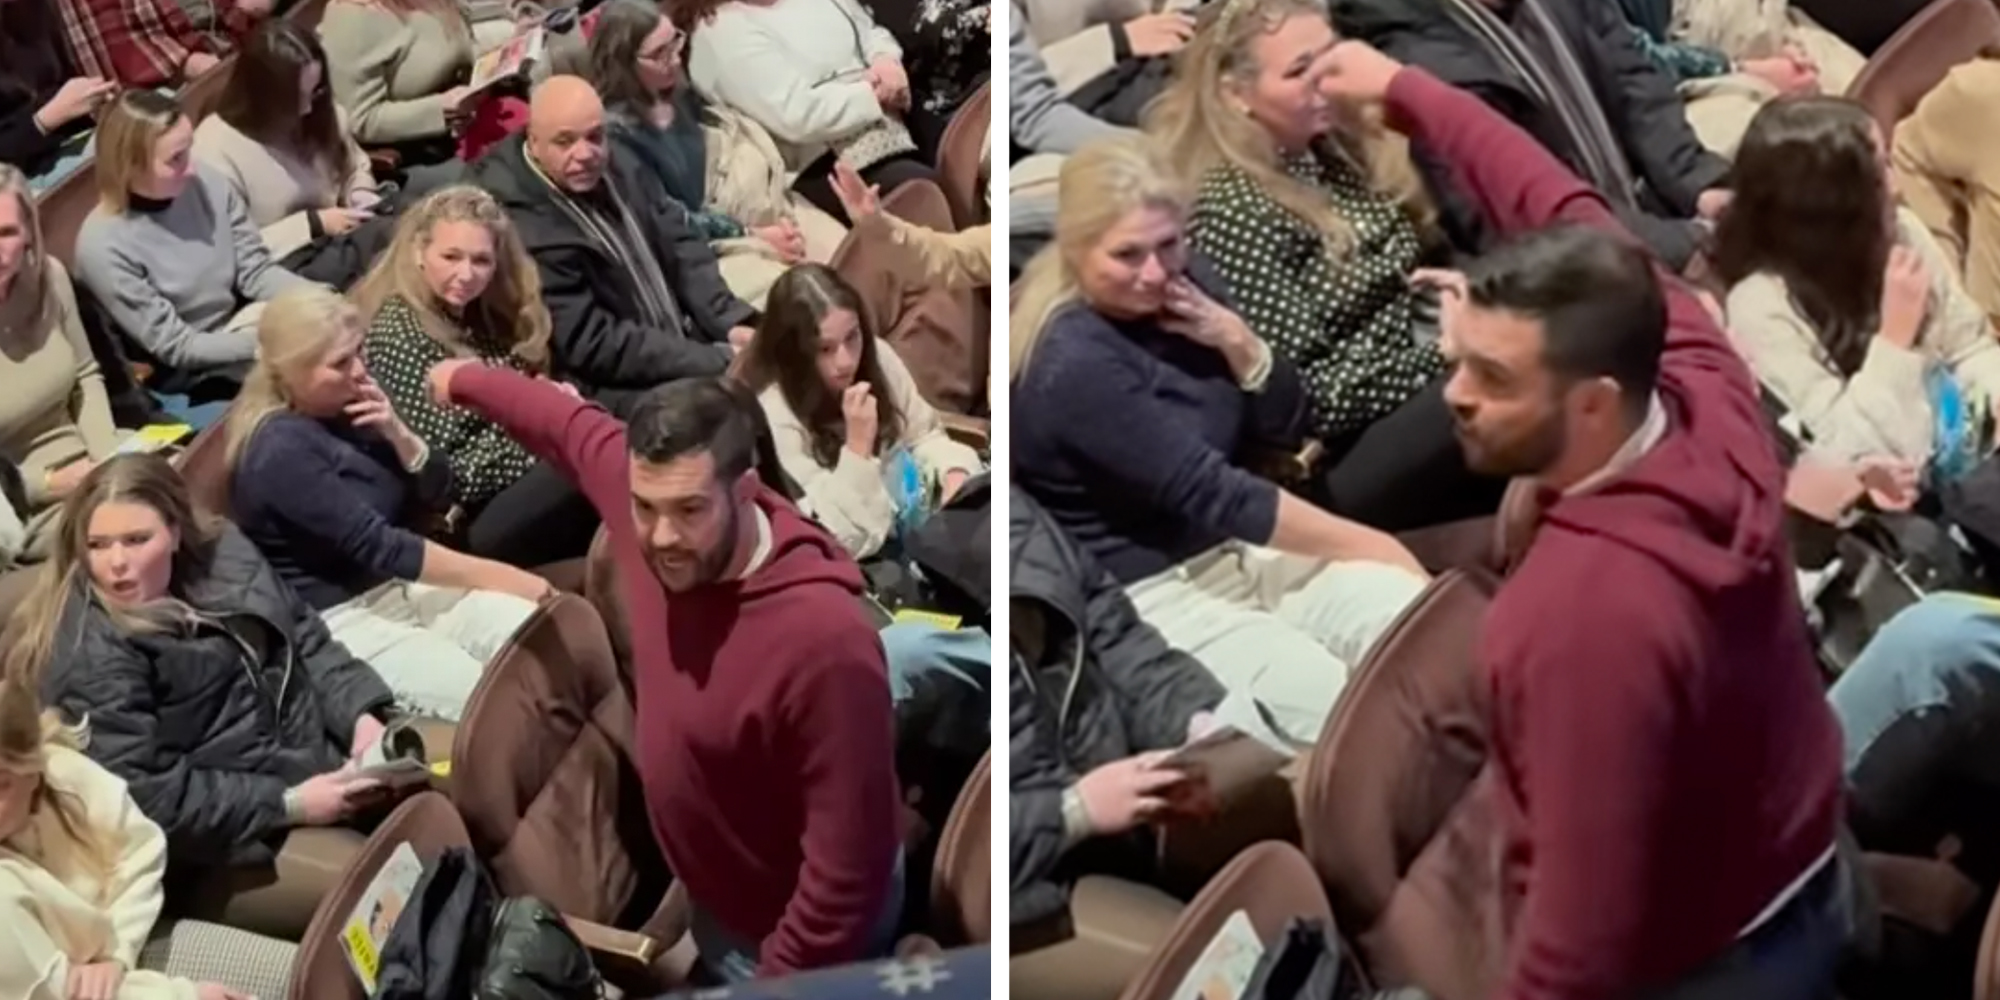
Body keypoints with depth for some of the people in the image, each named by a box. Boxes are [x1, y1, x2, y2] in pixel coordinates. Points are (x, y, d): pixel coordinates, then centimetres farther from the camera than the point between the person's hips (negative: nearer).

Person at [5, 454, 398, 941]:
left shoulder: (221, 555, 4)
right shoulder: (89, 655, -18)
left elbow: (306, 640, 12)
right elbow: (139, 794, -22)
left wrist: (364, 714, -6)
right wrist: (286, 804, -23)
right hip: (228, 843, -8)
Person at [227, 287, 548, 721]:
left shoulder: (345, 411, 8)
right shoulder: (280, 451, -17)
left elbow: (439, 495, 11)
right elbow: (379, 547, -22)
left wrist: (397, 433, -9)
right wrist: (501, 577, -22)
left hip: (401, 587, 8)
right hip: (339, 621, -7)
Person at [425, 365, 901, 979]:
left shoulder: (824, 639, -41)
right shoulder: (651, 486, -19)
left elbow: (850, 869, -33)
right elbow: (568, 425, 5)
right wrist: (465, 381, 23)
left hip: (793, 931, -7)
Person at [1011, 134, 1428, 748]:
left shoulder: (1183, 284, 3)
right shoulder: (1072, 365, -21)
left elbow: (1285, 429, 8)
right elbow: (1209, 493, -22)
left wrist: (1235, 340, -12)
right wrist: (1366, 544, -17)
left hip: (1237, 547, 7)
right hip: (1141, 593, -7)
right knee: (1347, 708, -30)